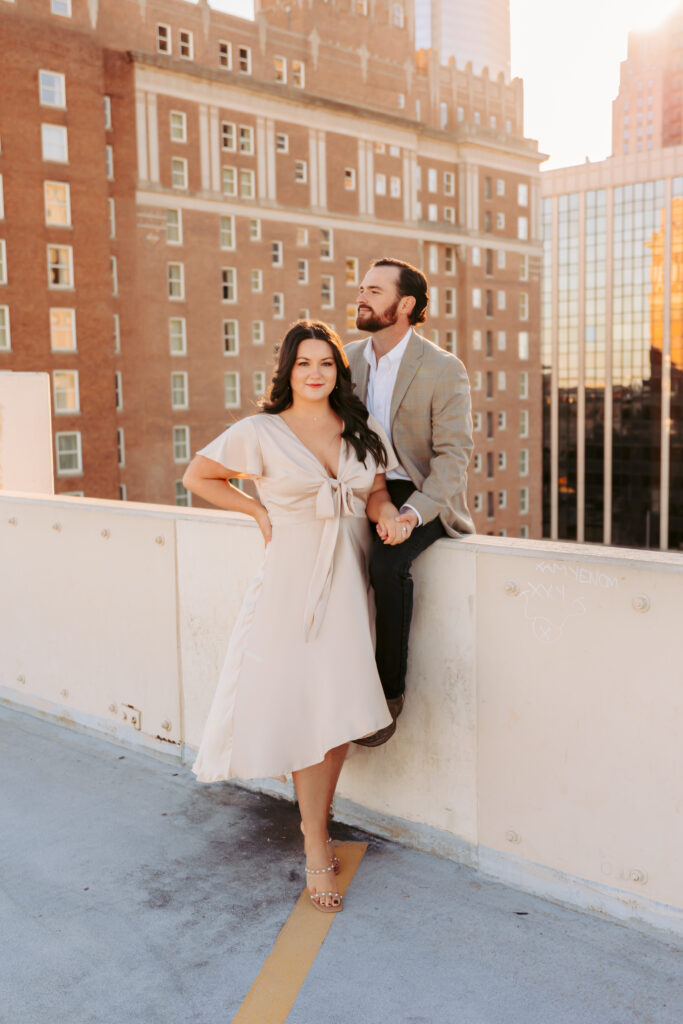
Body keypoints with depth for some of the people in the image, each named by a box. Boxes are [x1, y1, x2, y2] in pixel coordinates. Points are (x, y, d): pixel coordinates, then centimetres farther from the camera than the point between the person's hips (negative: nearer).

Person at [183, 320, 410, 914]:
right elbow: (197, 477, 6)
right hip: (294, 580, -4)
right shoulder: (262, 433, -3)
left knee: (344, 709, 4)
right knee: (308, 709, -4)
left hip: (350, 578, 4)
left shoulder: (364, 430, 8)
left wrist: (389, 516, -6)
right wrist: (259, 511, 0)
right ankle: (317, 847, 10)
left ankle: (316, 818, 27)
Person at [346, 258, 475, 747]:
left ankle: (390, 692, -16)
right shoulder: (349, 358, 7)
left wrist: (413, 513, -29)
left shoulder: (444, 369, -10)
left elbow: (453, 455, -14)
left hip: (425, 498, -5)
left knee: (388, 562, -33)